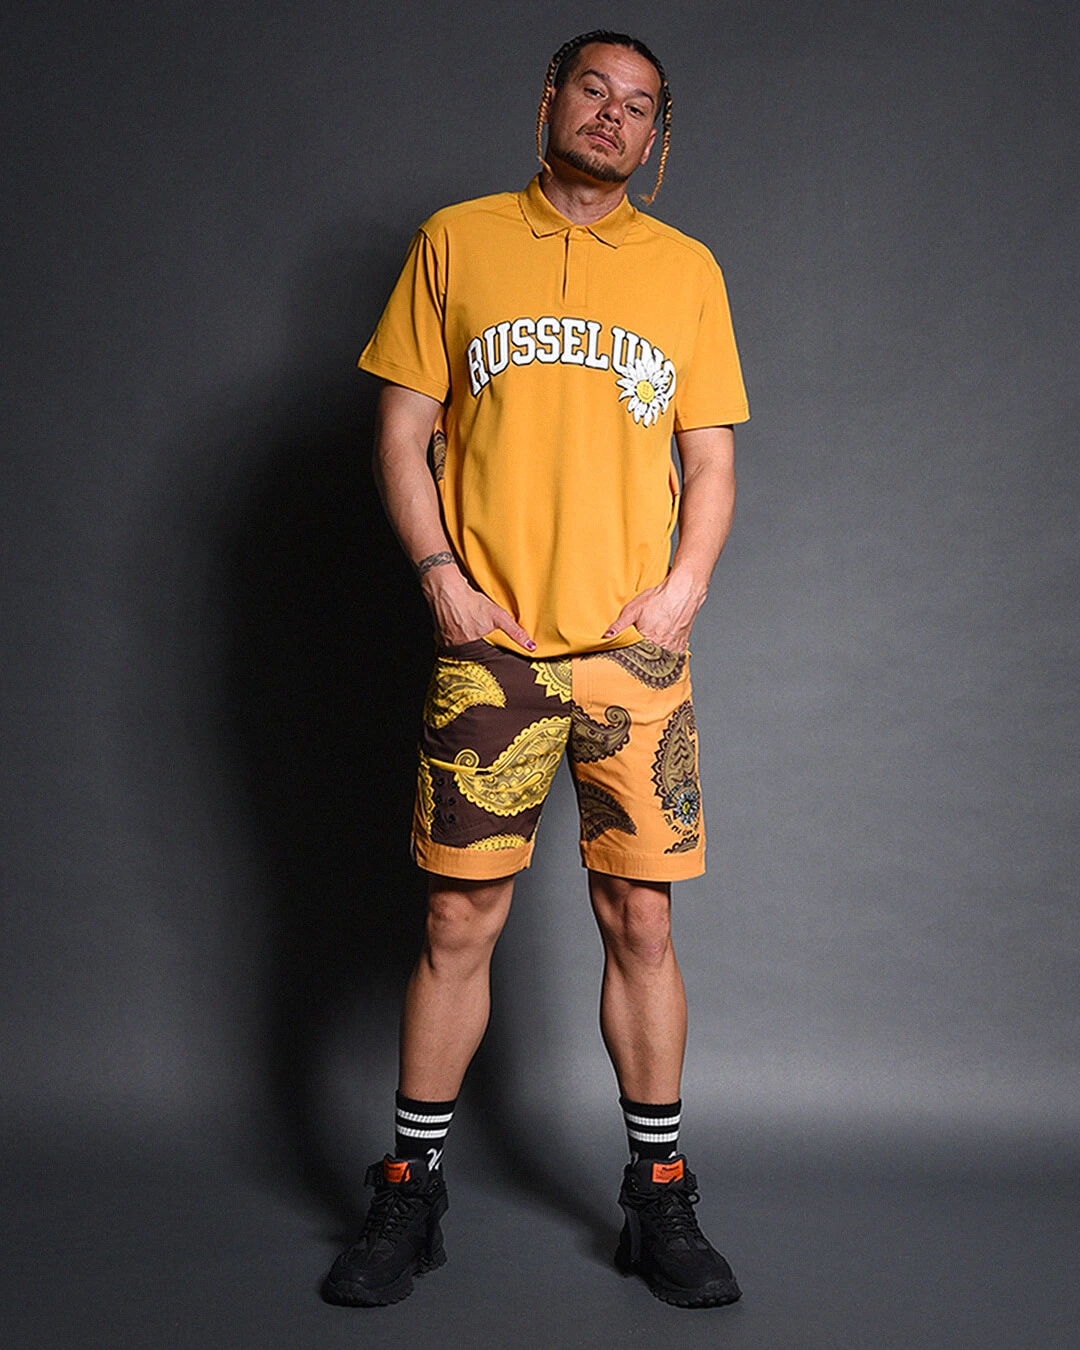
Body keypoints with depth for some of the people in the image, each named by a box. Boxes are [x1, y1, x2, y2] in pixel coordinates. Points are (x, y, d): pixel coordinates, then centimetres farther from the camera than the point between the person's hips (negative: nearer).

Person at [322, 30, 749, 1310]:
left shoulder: (686, 268, 13)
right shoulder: (455, 242, 9)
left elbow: (711, 459, 12)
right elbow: (402, 434, 7)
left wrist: (684, 586, -4)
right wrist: (441, 578, -6)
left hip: (636, 650, 1)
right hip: (490, 646, -1)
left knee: (640, 924, 4)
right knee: (459, 921, 3)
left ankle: (658, 1197, 19)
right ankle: (410, 1191, 18)